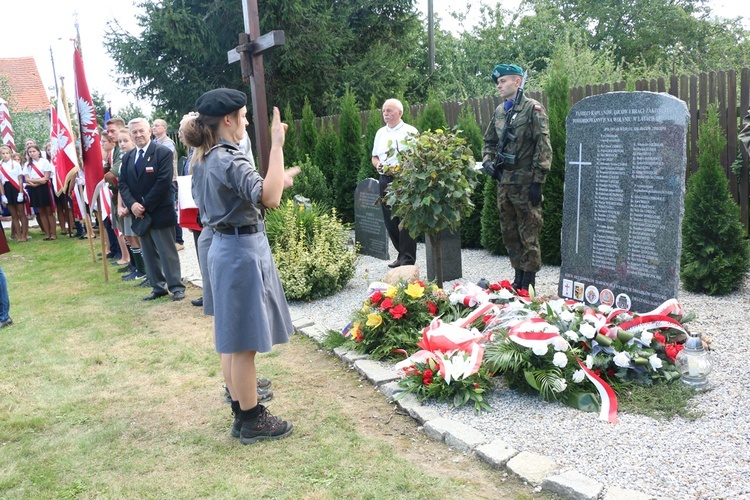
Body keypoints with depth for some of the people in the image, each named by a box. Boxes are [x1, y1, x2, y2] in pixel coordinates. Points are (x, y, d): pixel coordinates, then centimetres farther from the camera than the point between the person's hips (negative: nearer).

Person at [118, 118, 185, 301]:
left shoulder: (163, 153, -7)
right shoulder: (127, 157, 13)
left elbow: (163, 182, -15)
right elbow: (123, 184, 7)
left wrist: (145, 205, -16)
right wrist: (132, 204, -12)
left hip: (160, 212, -6)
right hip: (138, 213, 6)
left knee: (167, 252, 0)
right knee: (149, 253, 11)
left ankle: (176, 287, 9)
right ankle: (158, 287, 21)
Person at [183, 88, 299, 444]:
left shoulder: (203, 158, 9)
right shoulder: (229, 160, -20)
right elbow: (269, 197, -34)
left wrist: (275, 181, 15)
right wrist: (276, 145, -29)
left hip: (224, 246, 10)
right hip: (243, 251, -10)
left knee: (236, 339, 19)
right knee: (244, 342, 0)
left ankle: (240, 400, 32)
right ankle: (251, 420, 13)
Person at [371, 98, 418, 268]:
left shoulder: (410, 132, -2)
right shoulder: (380, 133, 17)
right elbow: (374, 157, 22)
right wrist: (378, 165, 0)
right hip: (385, 180, 6)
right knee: (390, 221, 8)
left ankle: (408, 259, 2)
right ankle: (402, 255, 20)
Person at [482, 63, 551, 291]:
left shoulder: (533, 108, -6)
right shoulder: (499, 111, 14)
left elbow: (544, 146, -10)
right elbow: (489, 141, 25)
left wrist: (538, 181, -15)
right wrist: (487, 160, 4)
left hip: (525, 182, -7)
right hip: (504, 181, 7)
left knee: (528, 235, -1)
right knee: (509, 234, 13)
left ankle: (528, 283, 7)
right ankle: (518, 277, 25)